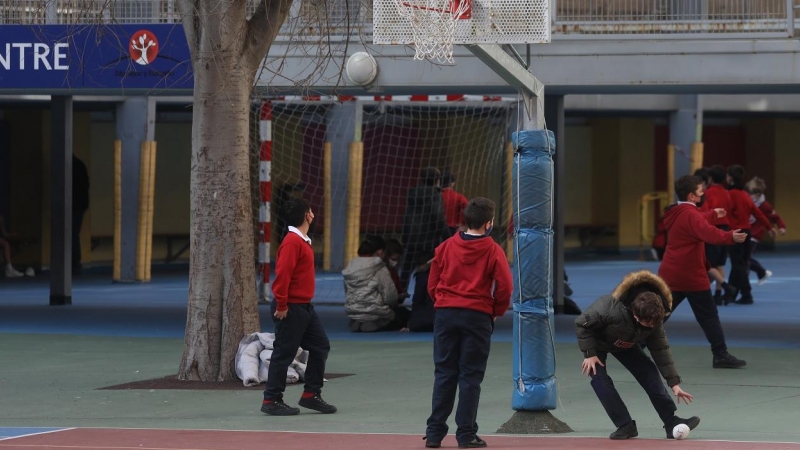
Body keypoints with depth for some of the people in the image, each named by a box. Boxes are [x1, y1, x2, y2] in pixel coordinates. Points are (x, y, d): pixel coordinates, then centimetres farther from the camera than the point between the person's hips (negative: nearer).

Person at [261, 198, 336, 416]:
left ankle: (311, 394, 17)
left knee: (321, 346, 11)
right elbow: (282, 274, -23)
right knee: (283, 354, -4)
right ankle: (271, 400, 3)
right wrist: (281, 305, -22)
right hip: (291, 309, -10)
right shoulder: (292, 242, -18)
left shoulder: (302, 241, 13)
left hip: (304, 307, 10)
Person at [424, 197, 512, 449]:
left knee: (444, 374, 7)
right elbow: (504, 287, -9)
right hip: (477, 316, -3)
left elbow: (432, 284, 6)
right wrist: (496, 312, 8)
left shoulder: (446, 247, 4)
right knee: (470, 376, 2)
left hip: (445, 314, 3)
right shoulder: (493, 251, -5)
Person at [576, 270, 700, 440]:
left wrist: (674, 383, -19)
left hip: (625, 343, 4)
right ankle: (625, 426, -13)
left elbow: (661, 350, -17)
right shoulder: (611, 309, -45)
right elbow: (581, 324, -30)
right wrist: (589, 354, -28)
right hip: (598, 342, -4)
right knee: (600, 379, -22)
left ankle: (671, 422, -3)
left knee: (649, 373, -8)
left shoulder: (654, 318, -27)